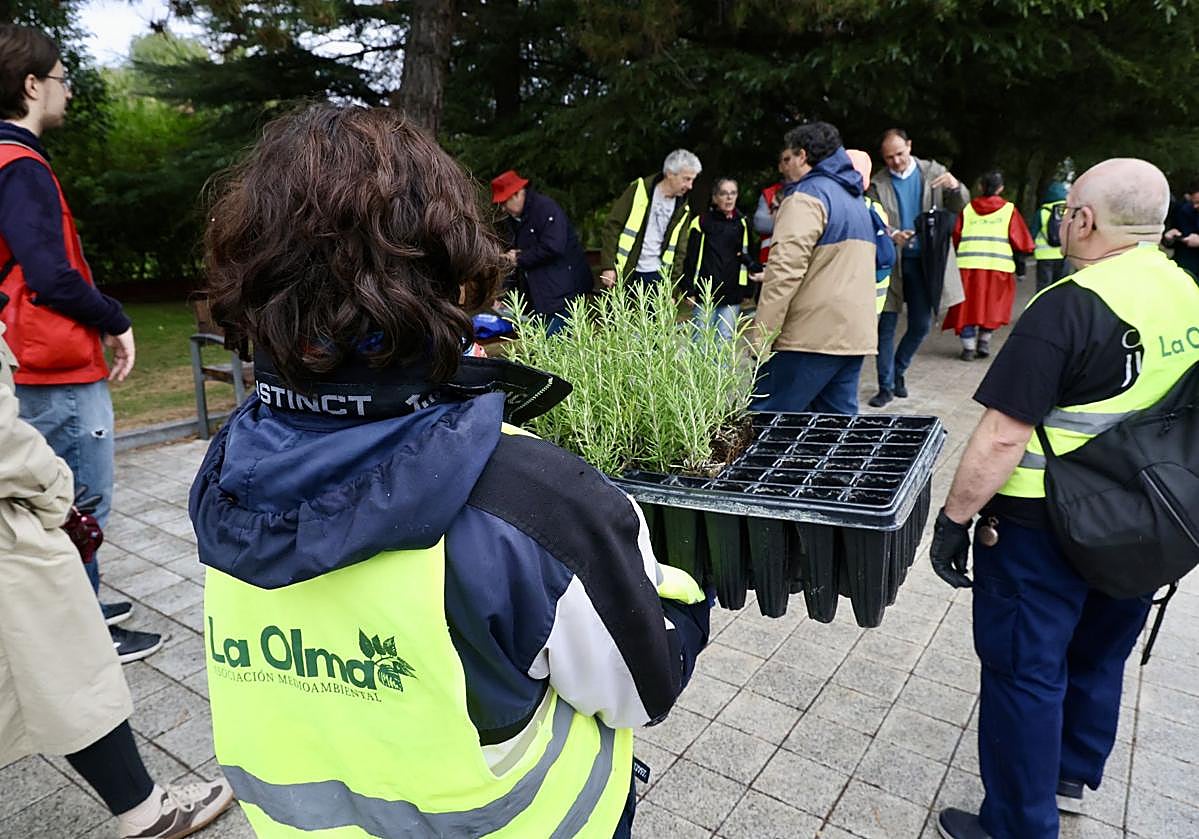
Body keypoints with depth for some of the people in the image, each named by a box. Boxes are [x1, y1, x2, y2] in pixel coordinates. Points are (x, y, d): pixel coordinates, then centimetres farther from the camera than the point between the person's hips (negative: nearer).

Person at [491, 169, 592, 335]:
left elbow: (553, 248, -25)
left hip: (562, 291, -9)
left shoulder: (546, 208, -13)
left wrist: (520, 259, -13)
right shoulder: (513, 219, 15)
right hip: (538, 297, 9)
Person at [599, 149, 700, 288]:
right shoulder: (639, 190, -5)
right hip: (624, 273, -3)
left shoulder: (681, 208, 6)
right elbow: (612, 226, -6)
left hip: (656, 276, 3)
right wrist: (608, 266, -12)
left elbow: (679, 250, 9)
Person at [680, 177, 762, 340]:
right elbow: (690, 259, -1)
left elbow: (748, 255, 21)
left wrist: (756, 271, 5)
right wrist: (689, 291, -4)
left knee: (726, 338, 2)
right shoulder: (701, 222, -1)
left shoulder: (742, 223, 10)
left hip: (732, 295, 3)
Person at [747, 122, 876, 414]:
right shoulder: (855, 198, 23)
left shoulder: (808, 195, -7)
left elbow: (785, 270, -17)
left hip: (812, 335, -9)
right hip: (853, 334, 9)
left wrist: (761, 336, -16)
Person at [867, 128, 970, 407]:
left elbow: (958, 207, 2)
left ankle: (898, 371, 29)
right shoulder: (878, 183, -2)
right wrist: (890, 238, -25)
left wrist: (956, 187, -20)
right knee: (886, 325, 0)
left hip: (925, 260, 2)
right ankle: (886, 386, 11)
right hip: (890, 262, -2)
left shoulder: (933, 172, 5)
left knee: (921, 325, 7)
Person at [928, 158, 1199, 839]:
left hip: (1044, 526, -8)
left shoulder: (1069, 308, -22)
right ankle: (1073, 778, 45)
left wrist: (954, 518, -17)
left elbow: (1003, 437, -26)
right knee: (1099, 656, 23)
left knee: (1024, 668, 6)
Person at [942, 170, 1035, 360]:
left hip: (967, 266, 1)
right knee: (992, 306, 14)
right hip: (998, 266, -1)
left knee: (968, 306, 6)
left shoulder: (967, 209, 10)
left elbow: (955, 238, 10)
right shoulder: (1009, 209, 6)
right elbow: (1019, 242, 5)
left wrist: (953, 262, 19)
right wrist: (1020, 267, 12)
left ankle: (968, 347, 2)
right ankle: (984, 342, 10)